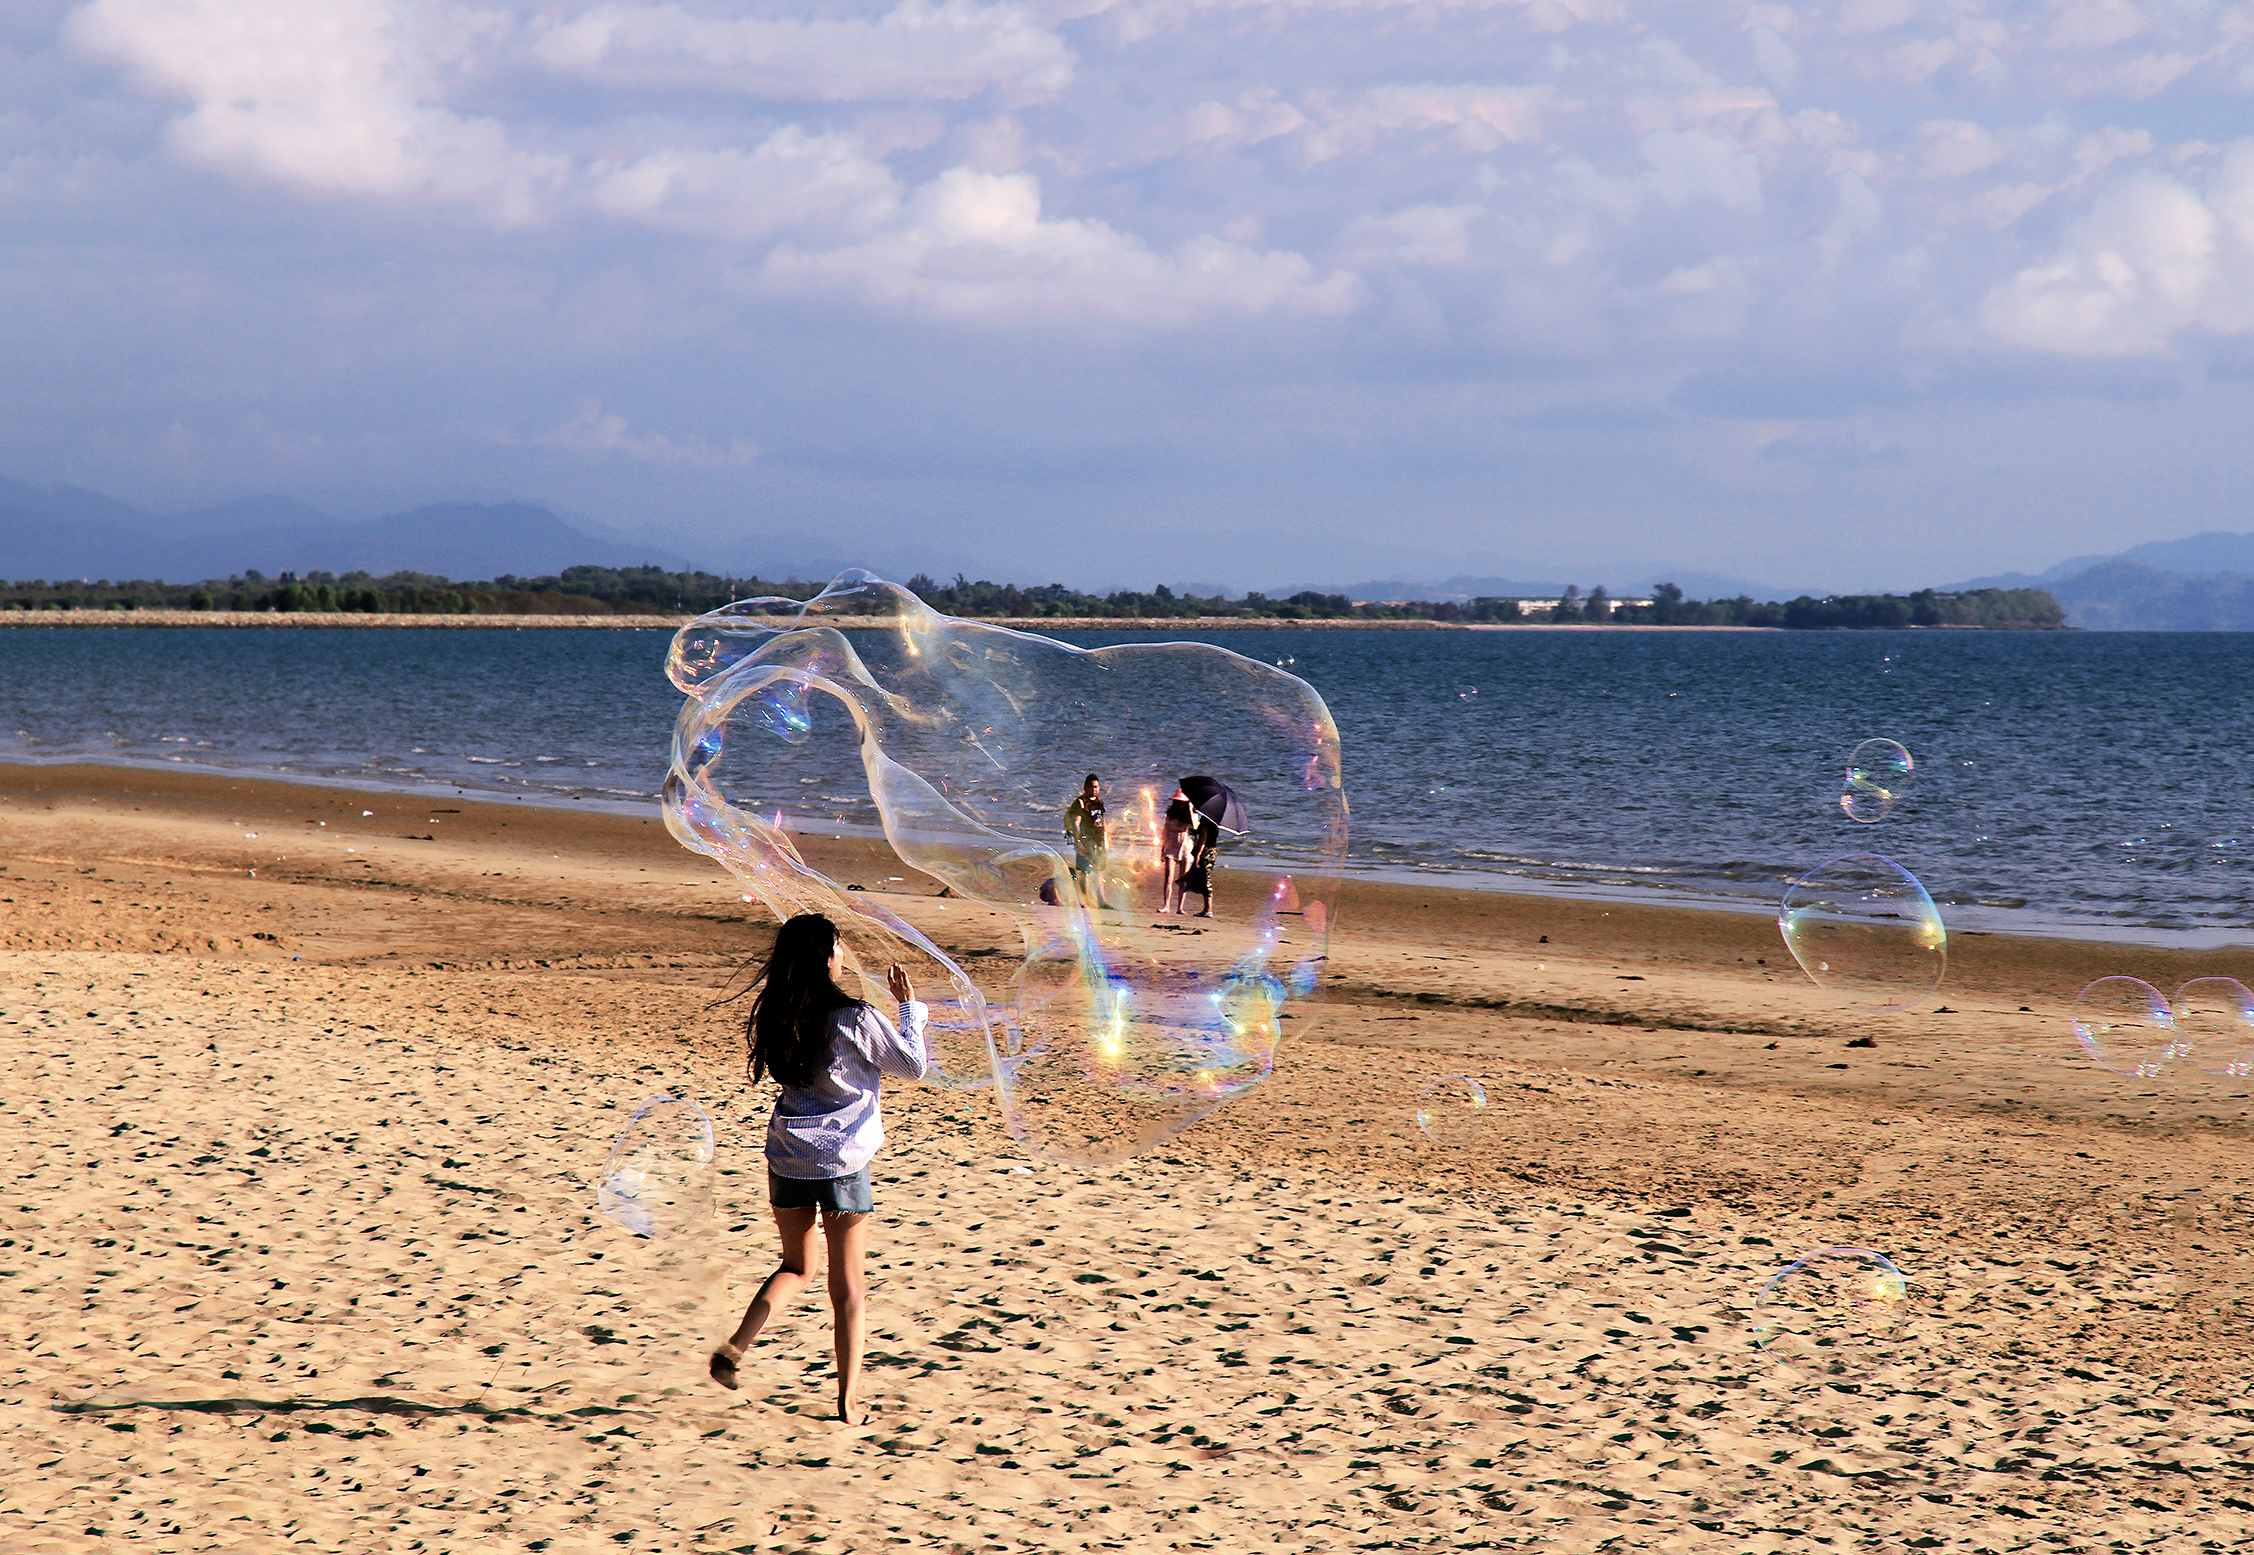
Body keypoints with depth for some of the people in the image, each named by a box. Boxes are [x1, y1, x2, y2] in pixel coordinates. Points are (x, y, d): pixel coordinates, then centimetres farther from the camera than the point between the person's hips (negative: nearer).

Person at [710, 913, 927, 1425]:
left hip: (788, 1156, 4)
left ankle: (735, 1348, 3)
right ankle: (849, 1402, 6)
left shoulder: (775, 1017, 0)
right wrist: (910, 1006, 7)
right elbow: (914, 1065, -2)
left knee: (795, 1267, 23)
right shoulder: (854, 1019, -15)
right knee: (848, 1285, 6)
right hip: (842, 1161, -4)